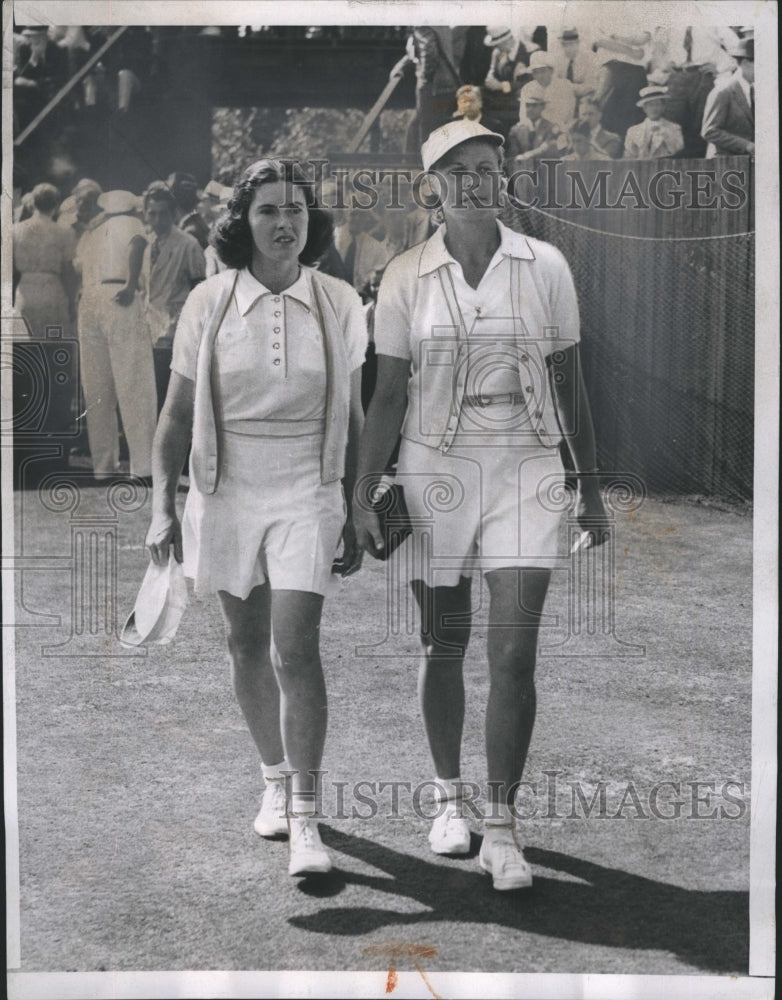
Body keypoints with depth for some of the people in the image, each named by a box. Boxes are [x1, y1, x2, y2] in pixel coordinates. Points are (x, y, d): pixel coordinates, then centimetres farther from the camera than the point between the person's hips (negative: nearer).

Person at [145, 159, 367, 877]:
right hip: (226, 494, 2)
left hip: (306, 496, -2)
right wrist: (163, 508, -4)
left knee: (296, 652, -11)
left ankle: (306, 818, -4)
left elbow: (353, 419, 6)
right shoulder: (209, 304, -3)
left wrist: (355, 517, 8)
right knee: (247, 647, 13)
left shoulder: (339, 304, -2)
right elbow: (176, 415, 3)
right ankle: (275, 781, 33)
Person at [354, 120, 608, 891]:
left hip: (525, 467, 0)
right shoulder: (405, 278, 1)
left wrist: (589, 485, 9)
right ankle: (448, 798, 29)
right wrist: (363, 496, -2)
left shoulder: (545, 267, 2)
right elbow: (389, 395, 2)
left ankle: (501, 826, 0)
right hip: (436, 469, 1)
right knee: (444, 646, 10)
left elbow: (570, 384, 8)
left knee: (514, 652, -8)